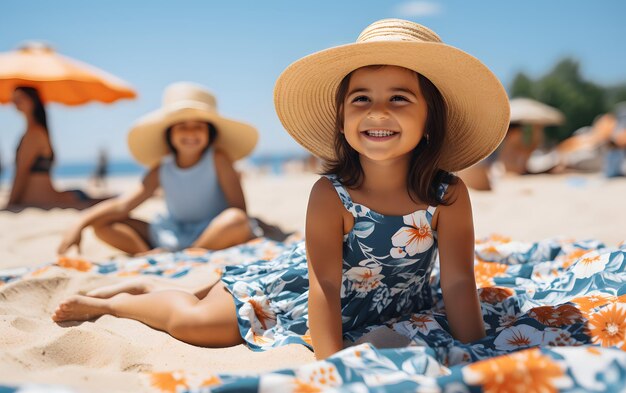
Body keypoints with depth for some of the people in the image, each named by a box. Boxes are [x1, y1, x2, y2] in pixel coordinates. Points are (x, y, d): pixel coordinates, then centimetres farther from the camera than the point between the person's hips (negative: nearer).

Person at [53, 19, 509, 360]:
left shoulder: (449, 196, -24)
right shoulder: (330, 196, -31)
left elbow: (458, 282, -20)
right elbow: (325, 287, -29)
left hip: (392, 308, 3)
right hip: (305, 287, -3)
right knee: (192, 321, -3)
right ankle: (120, 300, 27)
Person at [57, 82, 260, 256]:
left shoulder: (218, 159, -8)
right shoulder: (162, 170, 1)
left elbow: (239, 209, -12)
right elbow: (123, 205, -5)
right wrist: (80, 225, -18)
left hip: (218, 237, -4)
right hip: (173, 237, 4)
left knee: (236, 220, -38)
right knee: (102, 224, -2)